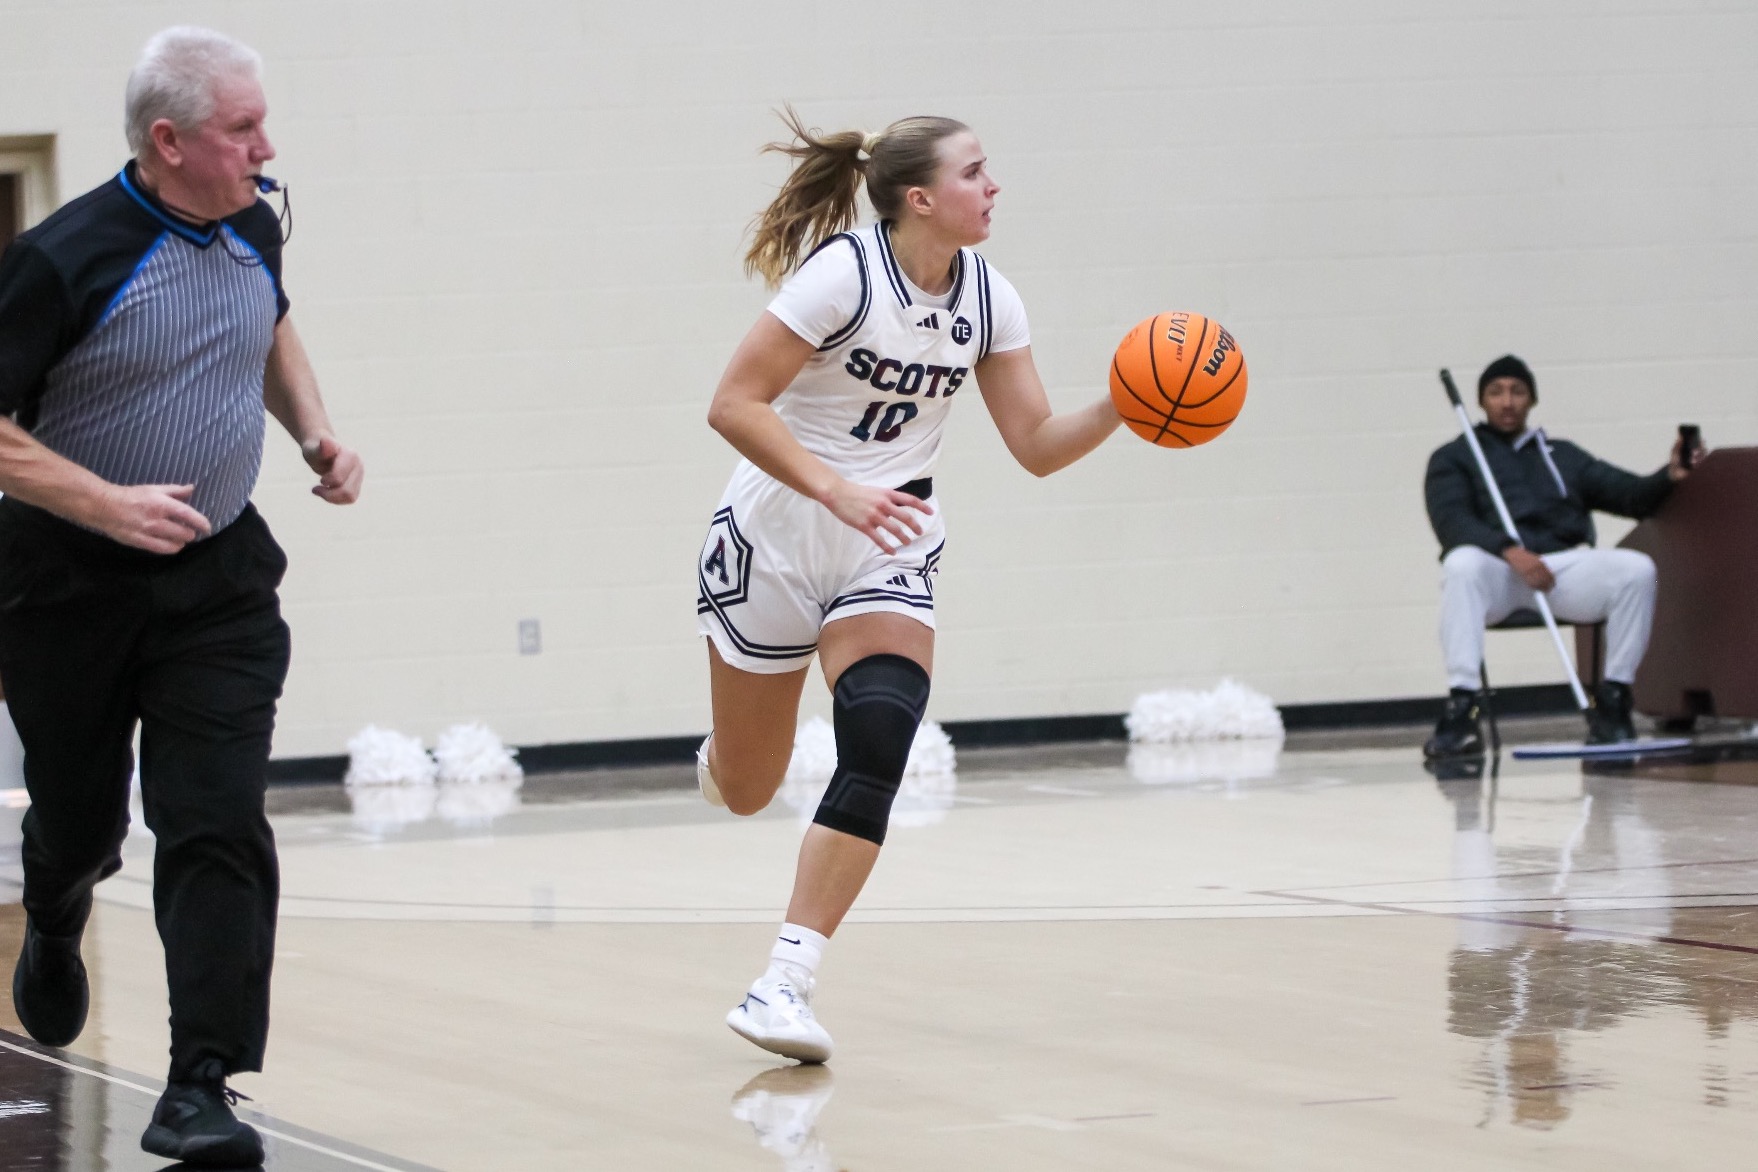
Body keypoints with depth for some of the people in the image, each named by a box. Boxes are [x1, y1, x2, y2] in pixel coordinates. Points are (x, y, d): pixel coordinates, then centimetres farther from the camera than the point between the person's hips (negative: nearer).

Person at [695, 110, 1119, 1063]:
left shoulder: (986, 299, -1)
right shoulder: (845, 273, -19)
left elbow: (1037, 446, 2)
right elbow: (734, 404, -22)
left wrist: (1118, 407, -17)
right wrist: (838, 492, -31)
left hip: (889, 551, 4)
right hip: (776, 541, -4)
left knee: (877, 751, -21)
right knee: (747, 790, 7)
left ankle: (785, 986, -19)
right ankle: (723, 757, 48)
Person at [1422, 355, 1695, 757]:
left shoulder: (1563, 456, 28)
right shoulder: (1453, 458, 17)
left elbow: (1631, 495, 18)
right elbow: (1452, 521, -2)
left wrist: (1668, 477, -6)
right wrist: (1510, 552, -20)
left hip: (1564, 563, 3)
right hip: (1496, 568, -3)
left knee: (1637, 569, -25)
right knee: (1461, 564, -39)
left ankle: (1612, 703, -17)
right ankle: (1460, 712, -41)